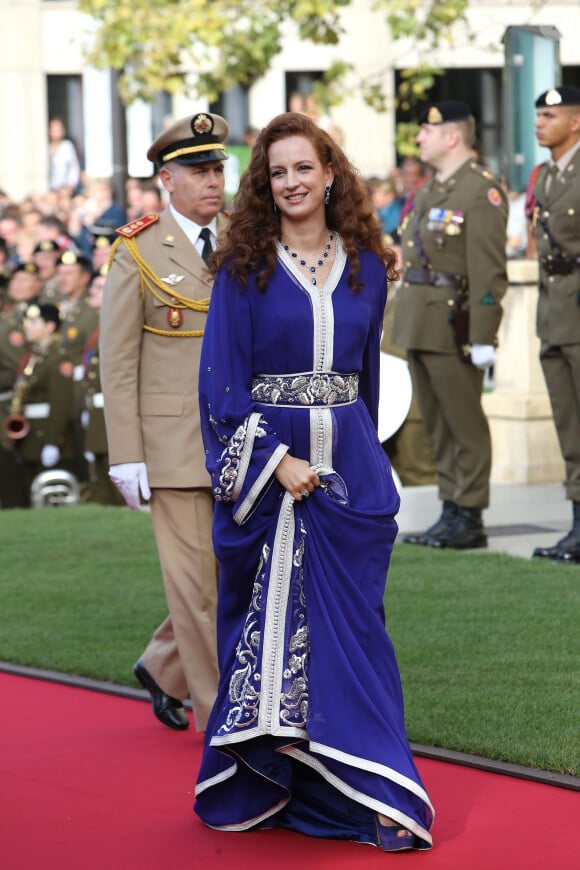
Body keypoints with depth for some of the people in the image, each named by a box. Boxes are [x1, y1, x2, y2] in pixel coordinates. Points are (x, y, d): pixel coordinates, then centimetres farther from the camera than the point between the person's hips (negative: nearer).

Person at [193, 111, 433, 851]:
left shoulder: (365, 267, 8)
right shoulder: (246, 268, -2)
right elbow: (222, 380, -6)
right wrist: (277, 461, -15)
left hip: (348, 467, 2)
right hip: (264, 468, -2)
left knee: (350, 627, 0)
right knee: (268, 624, 3)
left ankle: (373, 796, 1)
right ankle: (262, 785, 13)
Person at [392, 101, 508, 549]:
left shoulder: (481, 190, -11)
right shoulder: (429, 190, 17)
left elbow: (490, 271, -16)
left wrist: (483, 337, -20)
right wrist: (406, 321, 17)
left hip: (453, 323, -9)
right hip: (419, 323, 9)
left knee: (465, 424, -3)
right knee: (438, 425, 12)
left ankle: (470, 520, 2)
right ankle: (452, 513, 18)